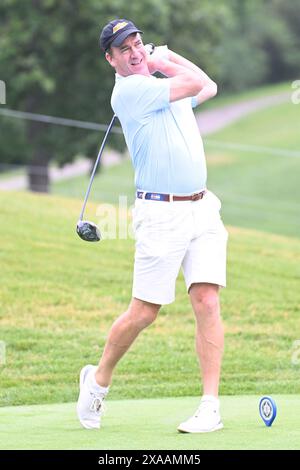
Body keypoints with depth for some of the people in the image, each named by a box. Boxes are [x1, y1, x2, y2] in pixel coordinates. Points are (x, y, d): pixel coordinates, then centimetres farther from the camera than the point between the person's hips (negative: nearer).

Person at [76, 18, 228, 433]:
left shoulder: (163, 84, 16)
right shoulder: (128, 90, -10)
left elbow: (208, 88, 34)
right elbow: (197, 84, -9)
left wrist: (165, 58, 25)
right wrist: (165, 64, 8)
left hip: (203, 210, 6)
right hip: (161, 214, -6)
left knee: (207, 301, -7)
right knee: (144, 313, -1)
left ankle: (210, 407, -8)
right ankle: (98, 380, 24)